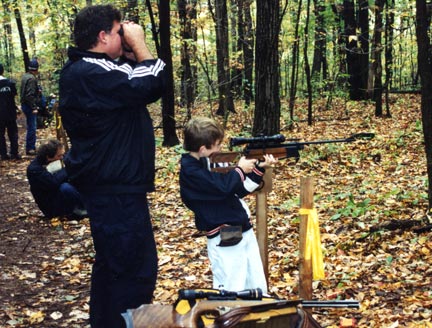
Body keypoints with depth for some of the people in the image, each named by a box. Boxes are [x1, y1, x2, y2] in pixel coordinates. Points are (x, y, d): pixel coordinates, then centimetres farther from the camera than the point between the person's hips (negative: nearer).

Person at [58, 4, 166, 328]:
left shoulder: (90, 69, 13)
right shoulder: (90, 73, -21)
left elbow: (134, 83, 18)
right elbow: (153, 85, -26)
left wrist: (131, 54, 5)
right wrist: (138, 43, -14)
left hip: (110, 184, 11)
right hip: (116, 188, -11)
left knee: (113, 264, 22)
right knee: (136, 269, -6)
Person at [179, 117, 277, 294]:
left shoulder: (207, 162, 12)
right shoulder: (191, 170, -15)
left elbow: (239, 190, 16)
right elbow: (223, 186, -27)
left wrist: (260, 168, 7)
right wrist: (240, 169, -10)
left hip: (244, 231, 9)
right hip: (225, 240, -9)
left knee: (258, 288, 14)